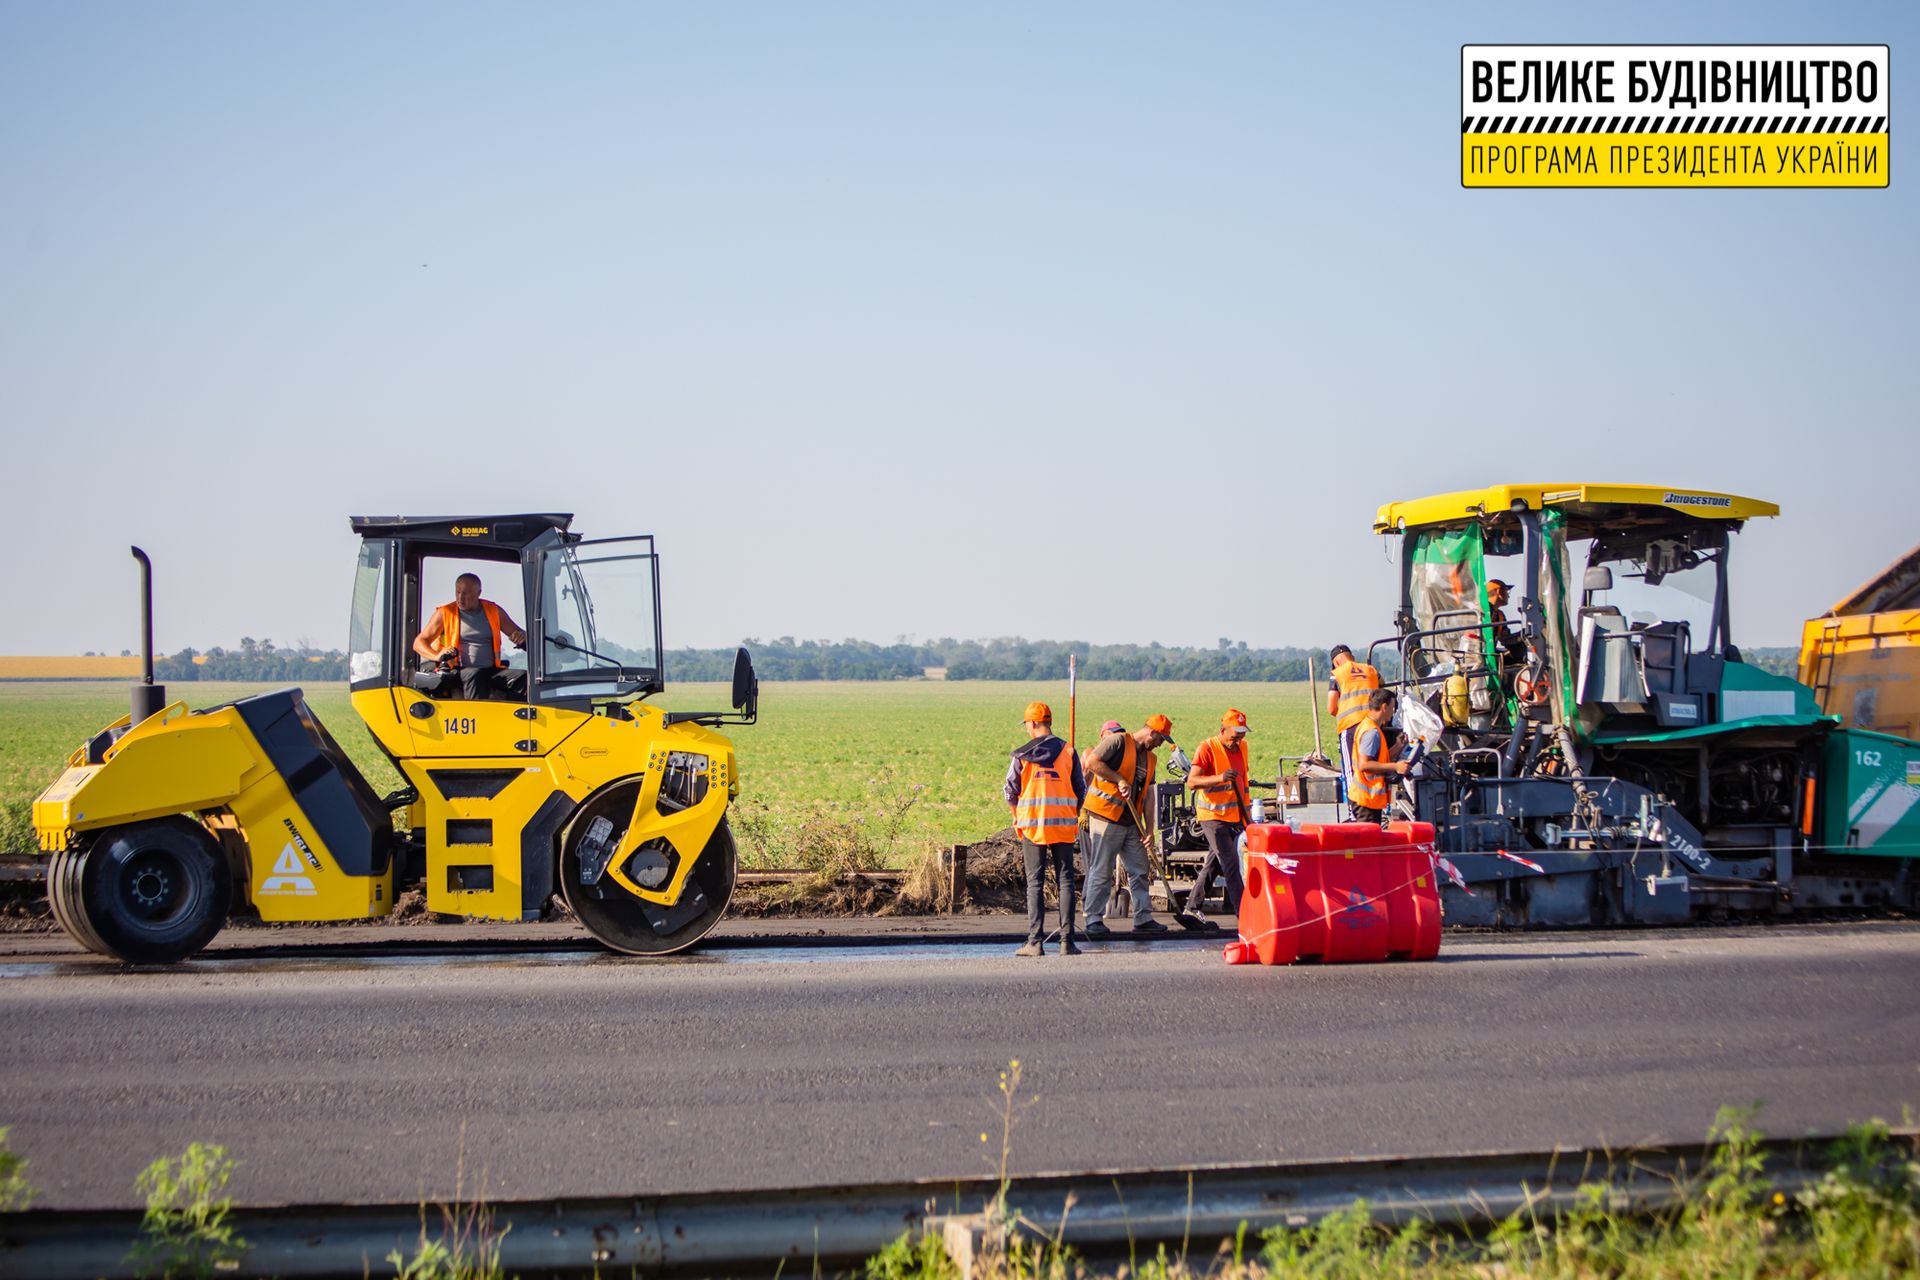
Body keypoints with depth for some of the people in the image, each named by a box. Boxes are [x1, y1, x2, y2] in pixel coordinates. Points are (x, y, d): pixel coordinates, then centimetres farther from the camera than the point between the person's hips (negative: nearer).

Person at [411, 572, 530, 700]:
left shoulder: (494, 611, 17)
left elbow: (519, 635, 23)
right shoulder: (445, 614, 10)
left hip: (492, 672, 3)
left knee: (524, 678, -26)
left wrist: (522, 637, -4)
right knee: (475, 675, -39)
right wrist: (437, 656, -14)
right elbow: (419, 643, 8)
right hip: (458, 672, -3)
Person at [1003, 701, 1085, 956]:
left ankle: (1035, 942, -3)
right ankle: (1066, 942, 1)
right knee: (1065, 882, 5)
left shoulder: (1022, 755, -2)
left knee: (1035, 883, 3)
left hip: (1033, 825, -1)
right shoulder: (1068, 752, 1)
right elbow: (1081, 790, 4)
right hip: (1064, 826, 1)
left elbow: (1010, 791, 0)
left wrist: (1018, 817, 19)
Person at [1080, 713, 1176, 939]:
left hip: (1131, 823, 8)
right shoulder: (1118, 742, -8)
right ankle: (1094, 921, 0)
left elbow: (1147, 795, 15)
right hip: (1105, 817, -8)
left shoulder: (1149, 758, 16)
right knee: (1101, 871, -4)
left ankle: (1143, 918, 16)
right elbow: (1092, 762, -19)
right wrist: (1120, 779, -18)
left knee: (1140, 871, 9)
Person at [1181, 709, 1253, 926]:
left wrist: (1246, 814, 22)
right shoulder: (1207, 748, -12)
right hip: (1213, 816, -7)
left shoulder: (1242, 748, 10)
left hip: (1234, 816, 7)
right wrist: (1219, 777, -35)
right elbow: (1191, 782, -20)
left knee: (1213, 864, 13)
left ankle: (1192, 907, 22)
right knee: (1231, 864, -13)